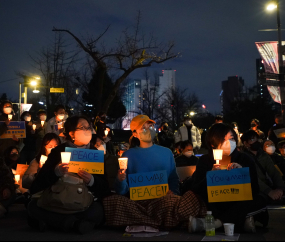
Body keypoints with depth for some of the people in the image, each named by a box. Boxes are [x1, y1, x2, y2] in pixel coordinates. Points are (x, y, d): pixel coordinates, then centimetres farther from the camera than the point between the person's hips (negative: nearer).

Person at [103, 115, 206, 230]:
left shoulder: (166, 152, 19)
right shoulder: (129, 155, 13)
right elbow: (122, 191, 8)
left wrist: (172, 193, -3)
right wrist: (120, 180, -14)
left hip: (164, 200, 0)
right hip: (137, 202, 0)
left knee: (193, 197, -31)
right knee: (110, 202, -34)